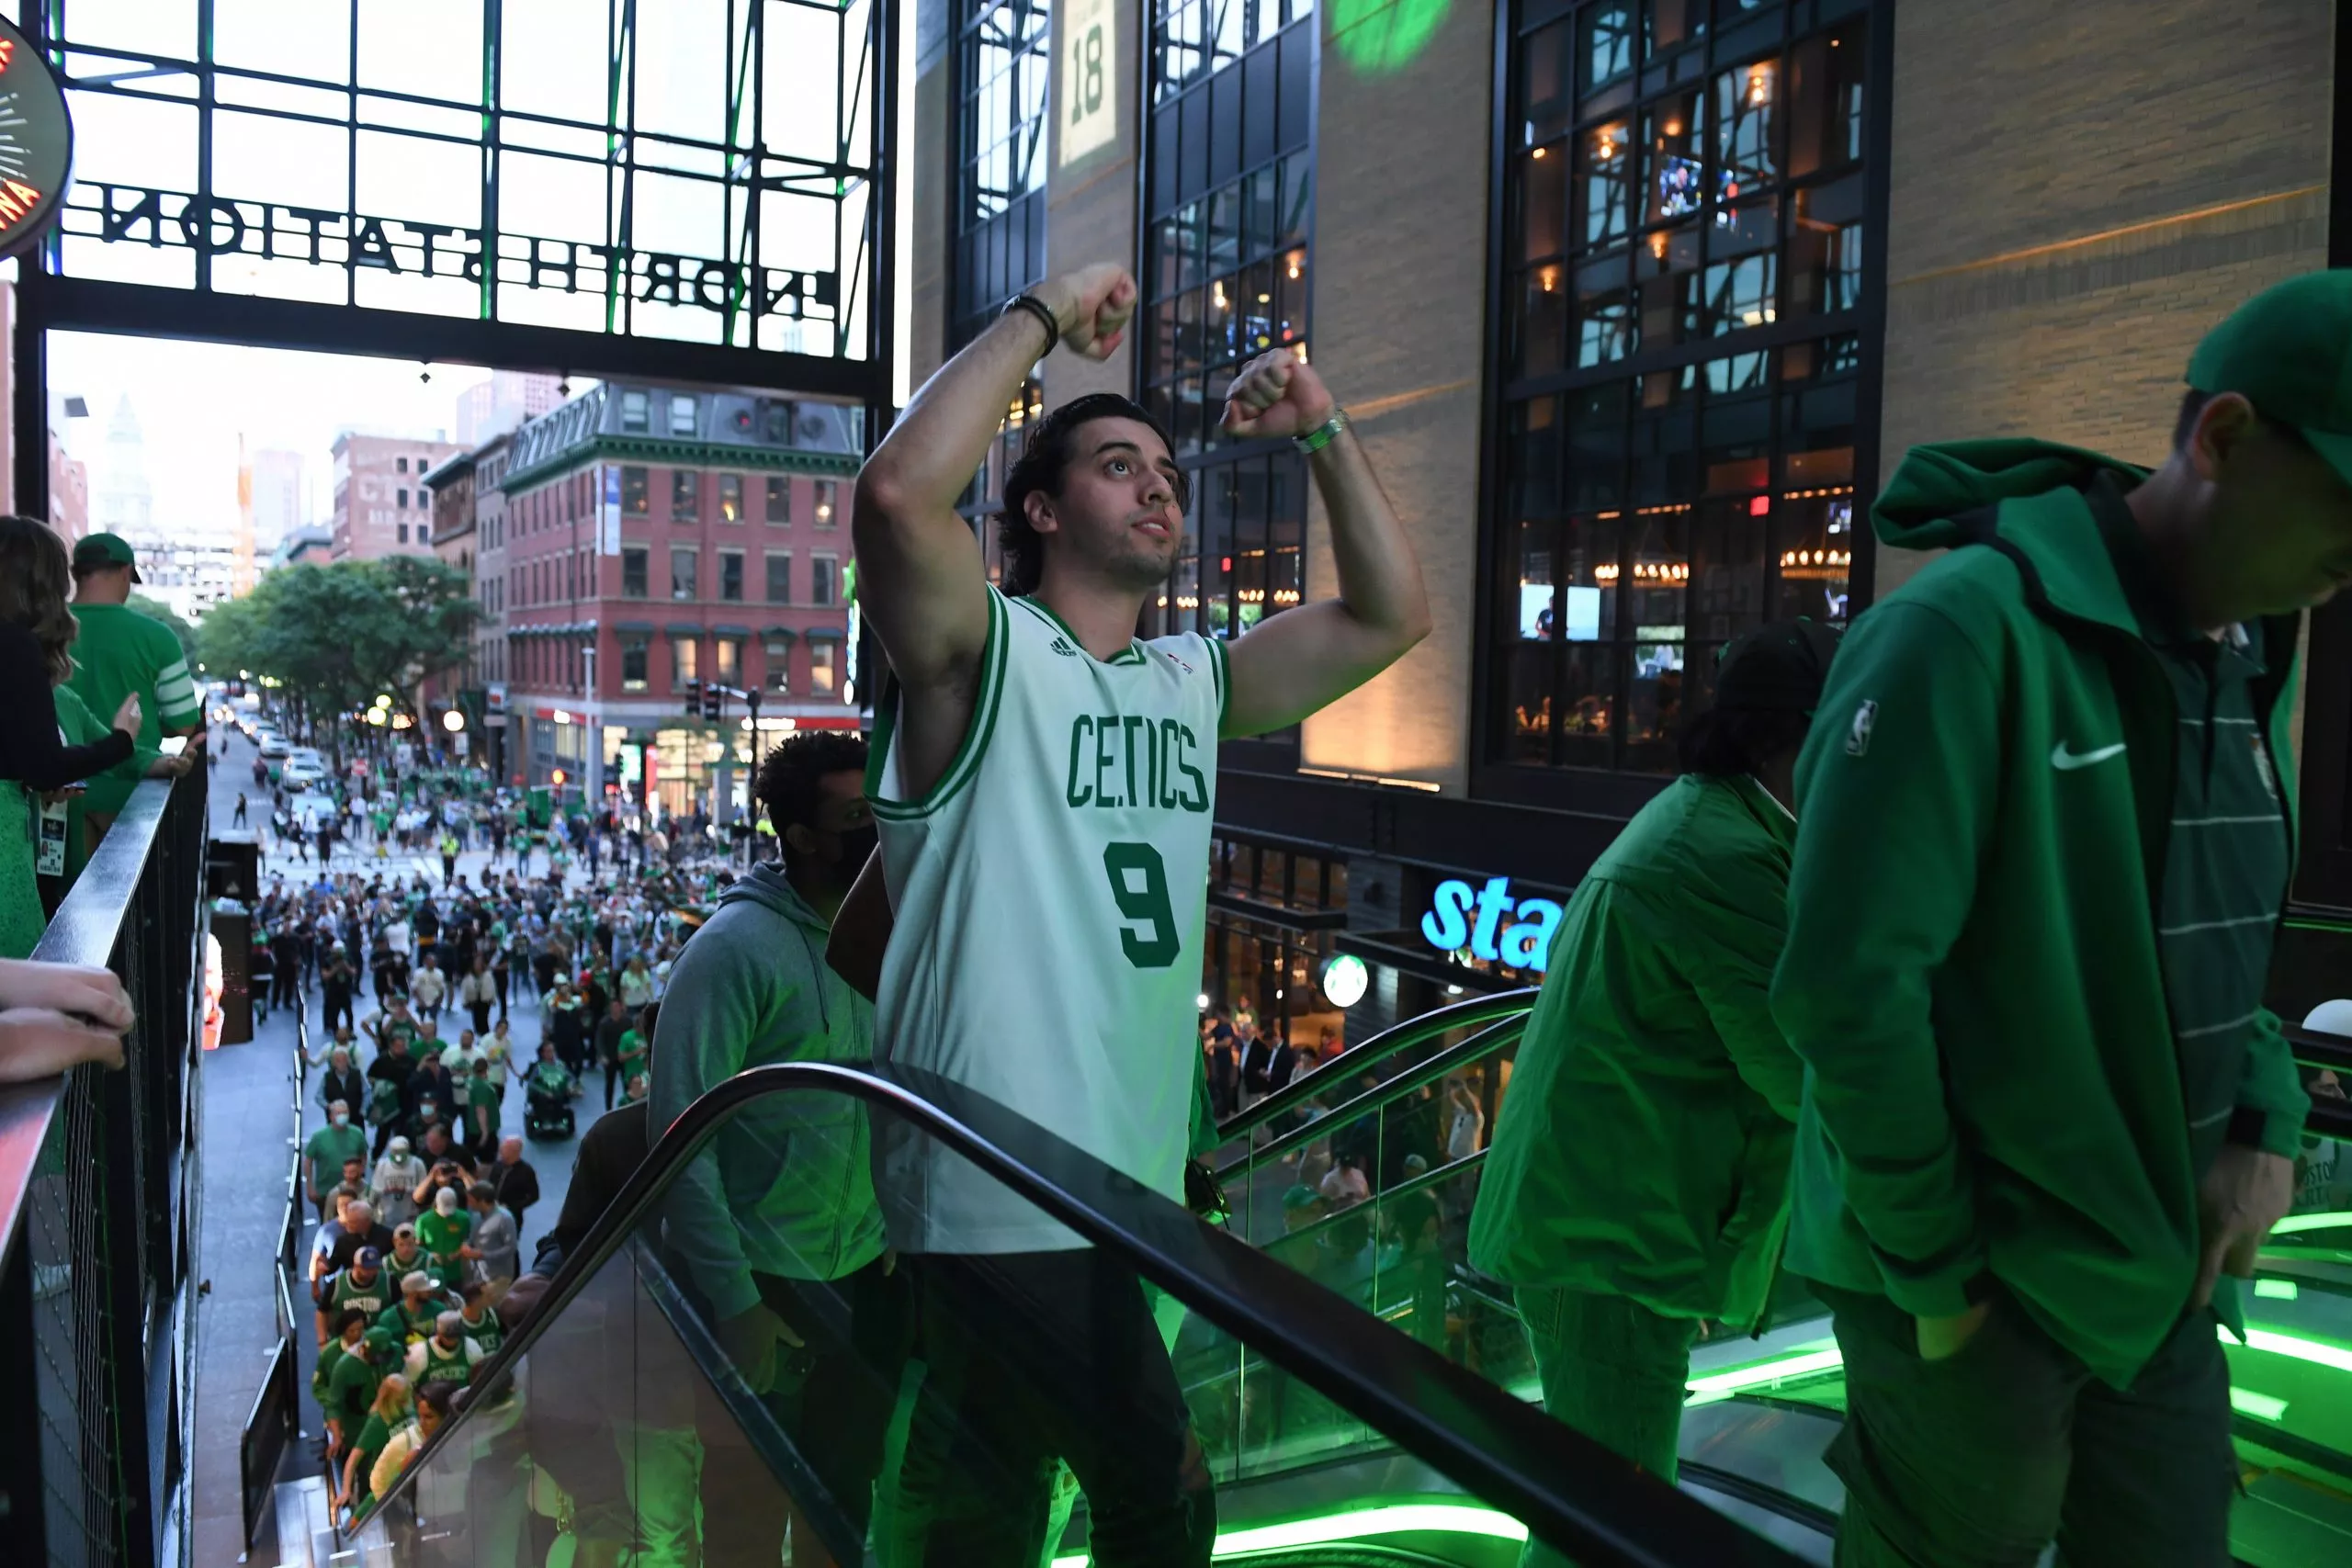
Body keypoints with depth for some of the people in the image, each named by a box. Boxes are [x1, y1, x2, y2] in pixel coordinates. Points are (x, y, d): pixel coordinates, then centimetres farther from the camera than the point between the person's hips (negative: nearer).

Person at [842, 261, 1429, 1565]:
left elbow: (1391, 615, 15)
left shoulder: (1194, 679, 13)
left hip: (1132, 1188, 7)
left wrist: (1323, 433, 7)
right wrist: (1043, 316, -15)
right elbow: (898, 494, -27)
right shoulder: (983, 653, -7)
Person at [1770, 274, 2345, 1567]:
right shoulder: (1968, 634, -21)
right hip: (1980, 1279, -7)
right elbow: (1846, 982, -24)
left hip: (2161, 1271, 7)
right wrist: (1937, 1269, -15)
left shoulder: (2248, 657, 5)